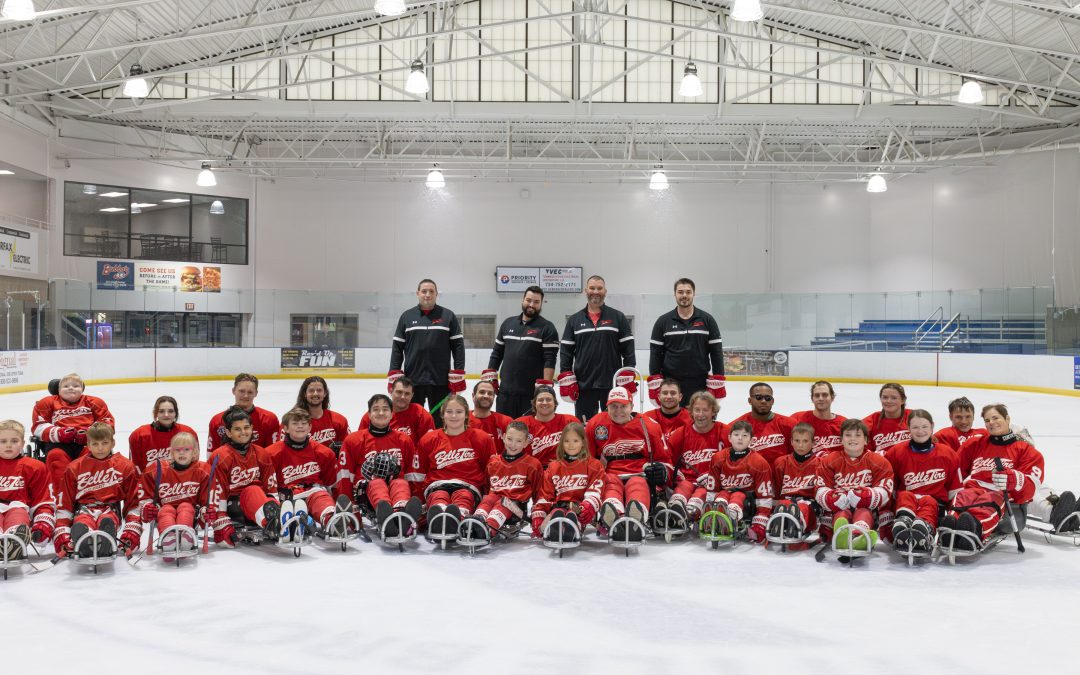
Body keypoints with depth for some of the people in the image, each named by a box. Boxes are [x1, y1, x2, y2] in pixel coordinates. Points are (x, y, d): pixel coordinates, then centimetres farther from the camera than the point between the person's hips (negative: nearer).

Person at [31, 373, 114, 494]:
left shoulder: (93, 402, 22)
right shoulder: (49, 403, 20)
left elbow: (107, 422, 14)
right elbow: (38, 426, 11)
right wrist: (58, 433, -10)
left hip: (87, 442, 0)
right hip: (59, 443, 0)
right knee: (55, 456, -35)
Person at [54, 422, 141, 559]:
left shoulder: (125, 466, 11)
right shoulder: (74, 468, 14)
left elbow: (134, 502, 11)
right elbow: (64, 505, 13)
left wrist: (131, 534, -2)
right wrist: (62, 537, 1)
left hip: (110, 510, -1)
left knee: (107, 521, -39)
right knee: (80, 526, -38)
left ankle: (105, 547, -63)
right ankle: (85, 547, -62)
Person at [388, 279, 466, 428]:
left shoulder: (448, 316, 4)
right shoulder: (407, 316, 7)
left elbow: (458, 346, 2)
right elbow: (397, 347, 7)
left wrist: (458, 374, -5)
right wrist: (394, 375, -1)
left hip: (440, 380, -1)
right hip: (412, 379, 1)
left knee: (440, 420, 5)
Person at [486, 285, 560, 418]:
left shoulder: (547, 328, -2)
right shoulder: (508, 323, 13)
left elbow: (550, 360, -9)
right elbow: (497, 352, 17)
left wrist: (545, 387, -17)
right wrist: (489, 377, 10)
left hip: (532, 393, -4)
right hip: (505, 391, 5)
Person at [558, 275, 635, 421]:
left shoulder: (618, 317, 4)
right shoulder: (574, 320, 8)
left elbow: (628, 349, 3)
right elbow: (566, 351, 8)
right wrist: (566, 378, -1)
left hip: (612, 384, -1)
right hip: (583, 385, 1)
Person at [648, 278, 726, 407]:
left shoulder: (707, 320, 4)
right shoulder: (663, 321, 5)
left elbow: (716, 351, 4)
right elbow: (655, 353, 4)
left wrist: (718, 382, -3)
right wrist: (655, 383, -4)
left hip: (700, 384, 0)